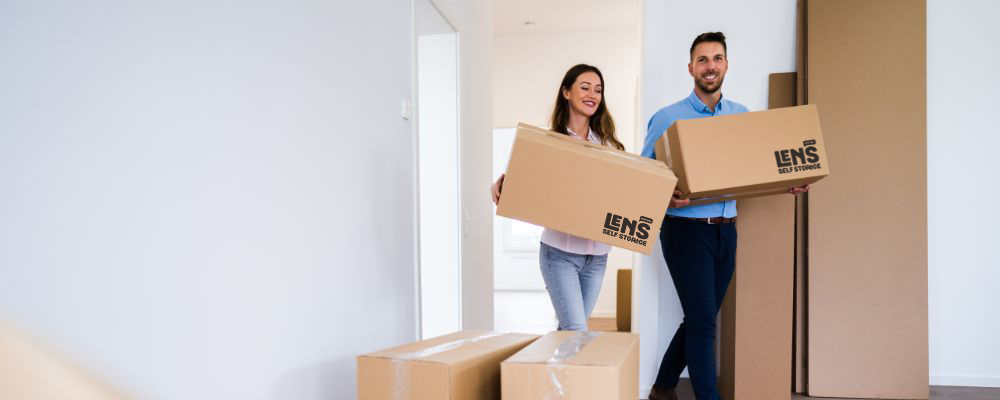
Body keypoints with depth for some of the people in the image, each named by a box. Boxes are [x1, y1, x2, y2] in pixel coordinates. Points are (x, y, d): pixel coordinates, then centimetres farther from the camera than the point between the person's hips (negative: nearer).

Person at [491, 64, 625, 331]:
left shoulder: (608, 145, 8)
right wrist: (500, 185, -24)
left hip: (597, 254, 4)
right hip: (560, 251, -4)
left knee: (569, 328, 14)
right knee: (577, 332, -9)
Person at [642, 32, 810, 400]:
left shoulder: (742, 116, 10)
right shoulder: (668, 118, -5)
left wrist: (787, 184, -5)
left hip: (725, 230, 5)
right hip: (685, 229, -5)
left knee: (700, 319, 13)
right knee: (703, 320, -6)